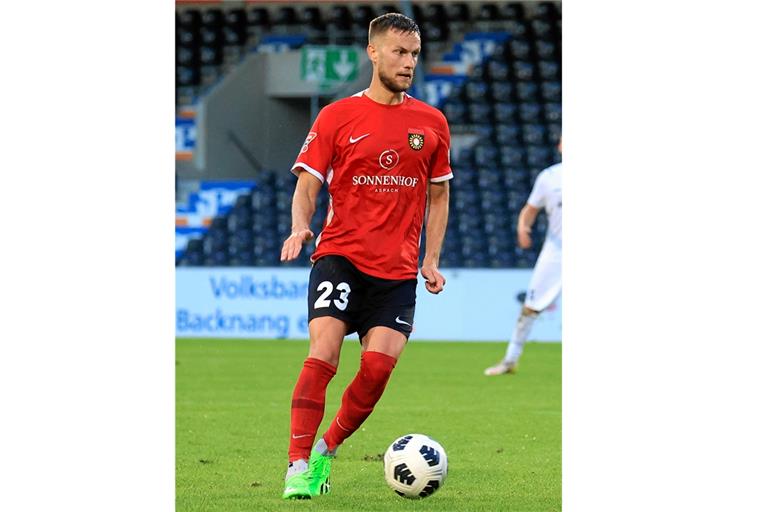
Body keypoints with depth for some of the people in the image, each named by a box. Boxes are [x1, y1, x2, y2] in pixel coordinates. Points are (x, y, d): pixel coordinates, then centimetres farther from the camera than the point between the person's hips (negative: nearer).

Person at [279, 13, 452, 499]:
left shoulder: (432, 123, 10)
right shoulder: (336, 117, 2)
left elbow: (438, 196, 19)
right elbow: (307, 187, 2)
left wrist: (431, 260, 9)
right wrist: (300, 226, -19)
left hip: (398, 269, 2)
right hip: (341, 256, -2)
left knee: (379, 365, -10)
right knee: (324, 352, -18)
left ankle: (327, 450, 12)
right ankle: (298, 467, -14)